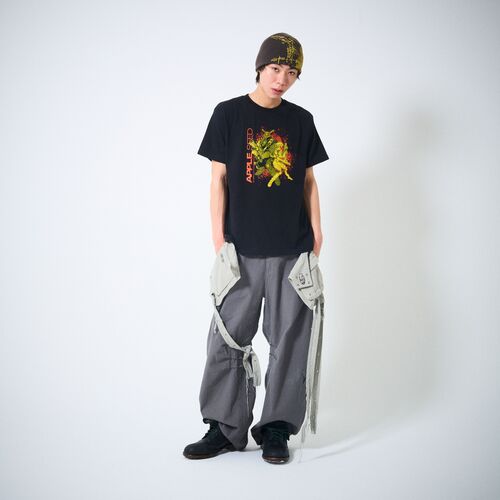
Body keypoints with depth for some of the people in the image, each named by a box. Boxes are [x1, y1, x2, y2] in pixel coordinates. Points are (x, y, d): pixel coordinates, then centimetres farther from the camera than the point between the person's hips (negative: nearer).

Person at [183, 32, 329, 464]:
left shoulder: (301, 120, 10)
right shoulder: (228, 113, 3)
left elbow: (308, 180, 14)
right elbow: (218, 180, 1)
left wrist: (315, 231, 5)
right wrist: (220, 241, -4)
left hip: (292, 250, 2)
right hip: (242, 250, -2)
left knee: (289, 340, 3)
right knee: (229, 339, 2)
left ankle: (277, 428, 14)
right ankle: (226, 427, 13)